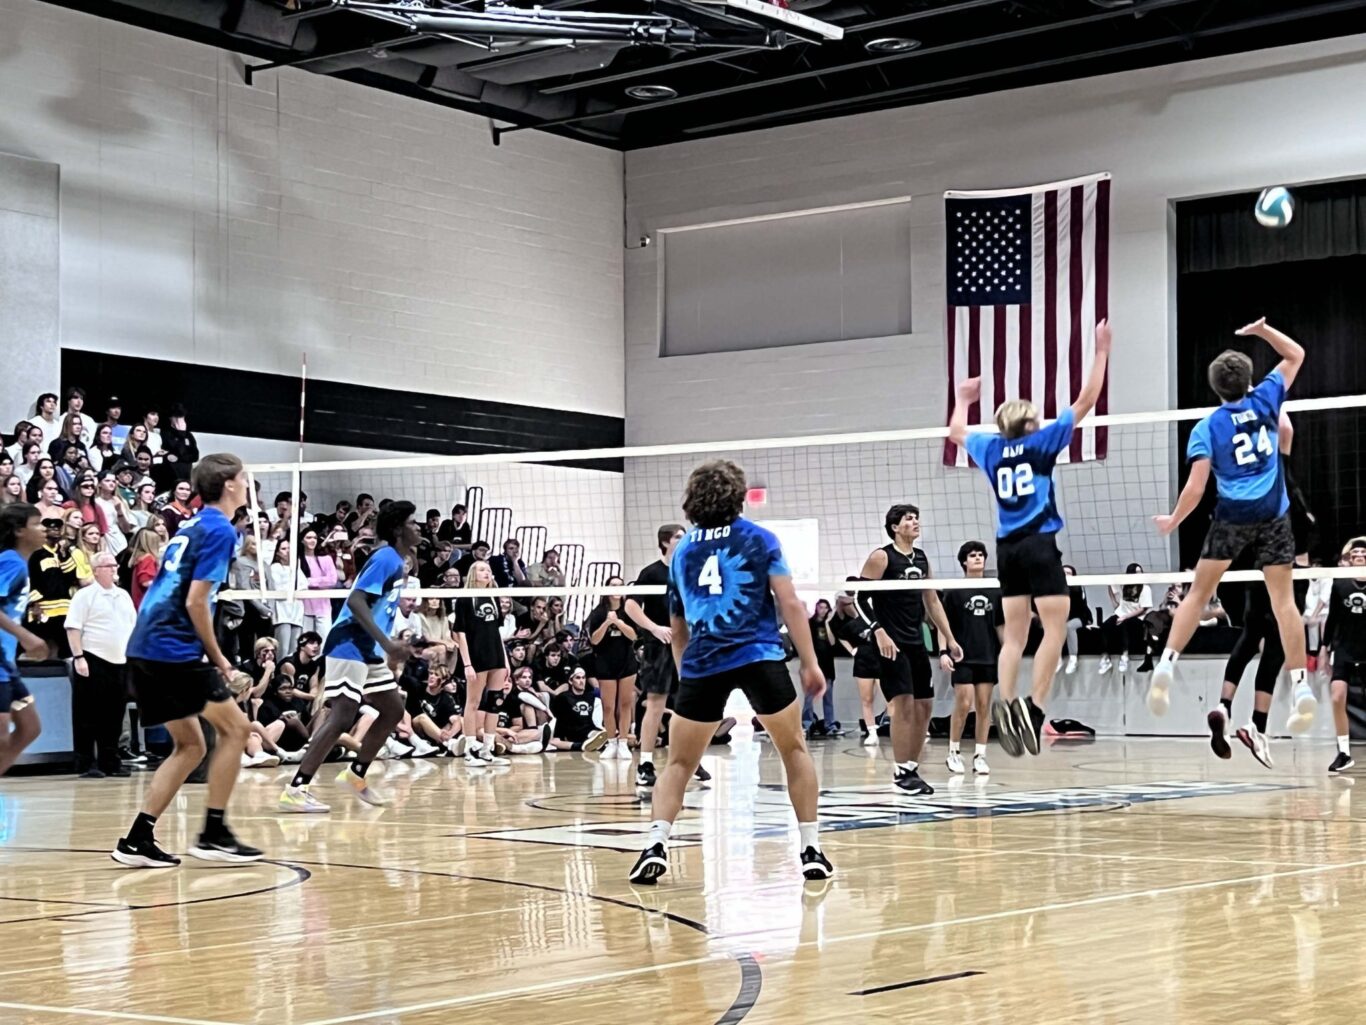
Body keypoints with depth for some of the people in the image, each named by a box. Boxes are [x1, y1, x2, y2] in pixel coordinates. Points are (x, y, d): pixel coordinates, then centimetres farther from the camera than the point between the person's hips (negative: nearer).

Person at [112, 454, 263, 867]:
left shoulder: (193, 524, 18)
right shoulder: (219, 530, -9)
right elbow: (195, 602, -16)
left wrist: (208, 656, 21)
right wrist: (217, 659, -6)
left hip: (144, 648, 9)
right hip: (175, 650, -9)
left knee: (190, 746, 13)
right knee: (234, 727, 1)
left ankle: (137, 840, 8)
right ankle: (213, 834, 0)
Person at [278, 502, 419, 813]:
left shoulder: (397, 562, 15)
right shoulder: (386, 558, -14)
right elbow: (356, 601, -24)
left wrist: (391, 649, 24)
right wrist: (388, 644, -29)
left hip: (369, 650, 10)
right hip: (349, 647, -10)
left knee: (393, 710, 13)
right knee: (341, 717, -16)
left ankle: (356, 774, 22)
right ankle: (296, 789, -18)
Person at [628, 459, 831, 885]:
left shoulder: (681, 551, 18)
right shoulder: (758, 539, 9)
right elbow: (789, 603, 0)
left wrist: (685, 676, 33)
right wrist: (810, 662, 1)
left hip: (701, 665, 2)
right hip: (759, 657, -2)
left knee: (679, 763, 12)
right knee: (795, 750, 15)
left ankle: (656, 844, -8)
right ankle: (811, 850, 12)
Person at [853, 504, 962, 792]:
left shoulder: (921, 558, 13)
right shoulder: (881, 557, -7)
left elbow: (932, 601, 20)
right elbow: (861, 598, -10)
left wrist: (949, 639, 17)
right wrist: (879, 632, -20)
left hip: (916, 643, 7)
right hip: (890, 643, -7)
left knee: (923, 705, 6)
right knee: (903, 703, -13)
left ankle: (912, 768, 14)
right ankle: (901, 772, -8)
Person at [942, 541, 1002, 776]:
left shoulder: (994, 592, 8)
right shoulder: (955, 591, -1)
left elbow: (1000, 626, 12)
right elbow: (944, 625, -1)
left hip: (988, 657, 3)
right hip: (963, 658, -3)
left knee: (984, 706, 2)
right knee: (963, 704, -6)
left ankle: (980, 756, 7)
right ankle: (953, 752, 9)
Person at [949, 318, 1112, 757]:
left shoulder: (990, 449, 11)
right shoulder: (1041, 442, 0)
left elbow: (957, 432, 32)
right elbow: (1086, 400, 0)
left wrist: (963, 399, 48)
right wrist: (1101, 351, 5)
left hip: (1007, 548, 5)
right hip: (1039, 545, -5)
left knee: (1014, 635, 5)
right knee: (1054, 629, -6)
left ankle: (1006, 706, -12)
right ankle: (1033, 709, -20)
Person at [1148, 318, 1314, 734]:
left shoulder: (1207, 428, -1)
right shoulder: (1265, 401, 4)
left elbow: (1195, 488, -7)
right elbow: (1296, 355, 19)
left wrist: (1172, 521, 8)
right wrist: (1261, 329, 23)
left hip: (1232, 516, -1)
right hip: (1274, 516, 1)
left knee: (1199, 592, 8)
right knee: (1284, 598, 0)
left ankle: (1166, 665, -2)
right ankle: (1300, 686, -7)